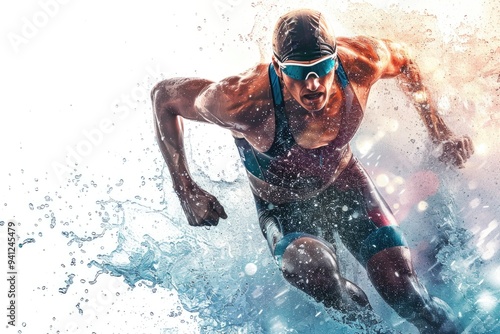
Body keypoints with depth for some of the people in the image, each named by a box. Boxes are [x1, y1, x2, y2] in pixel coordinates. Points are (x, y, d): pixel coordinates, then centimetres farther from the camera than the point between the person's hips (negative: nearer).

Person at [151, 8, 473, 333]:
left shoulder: (359, 62, -27)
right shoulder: (244, 101, -36)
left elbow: (403, 58, -2)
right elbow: (164, 95, -19)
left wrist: (441, 133, -1)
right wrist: (186, 190, -19)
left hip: (346, 180, 3)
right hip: (284, 205, -2)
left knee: (403, 289, -9)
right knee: (313, 267, -35)